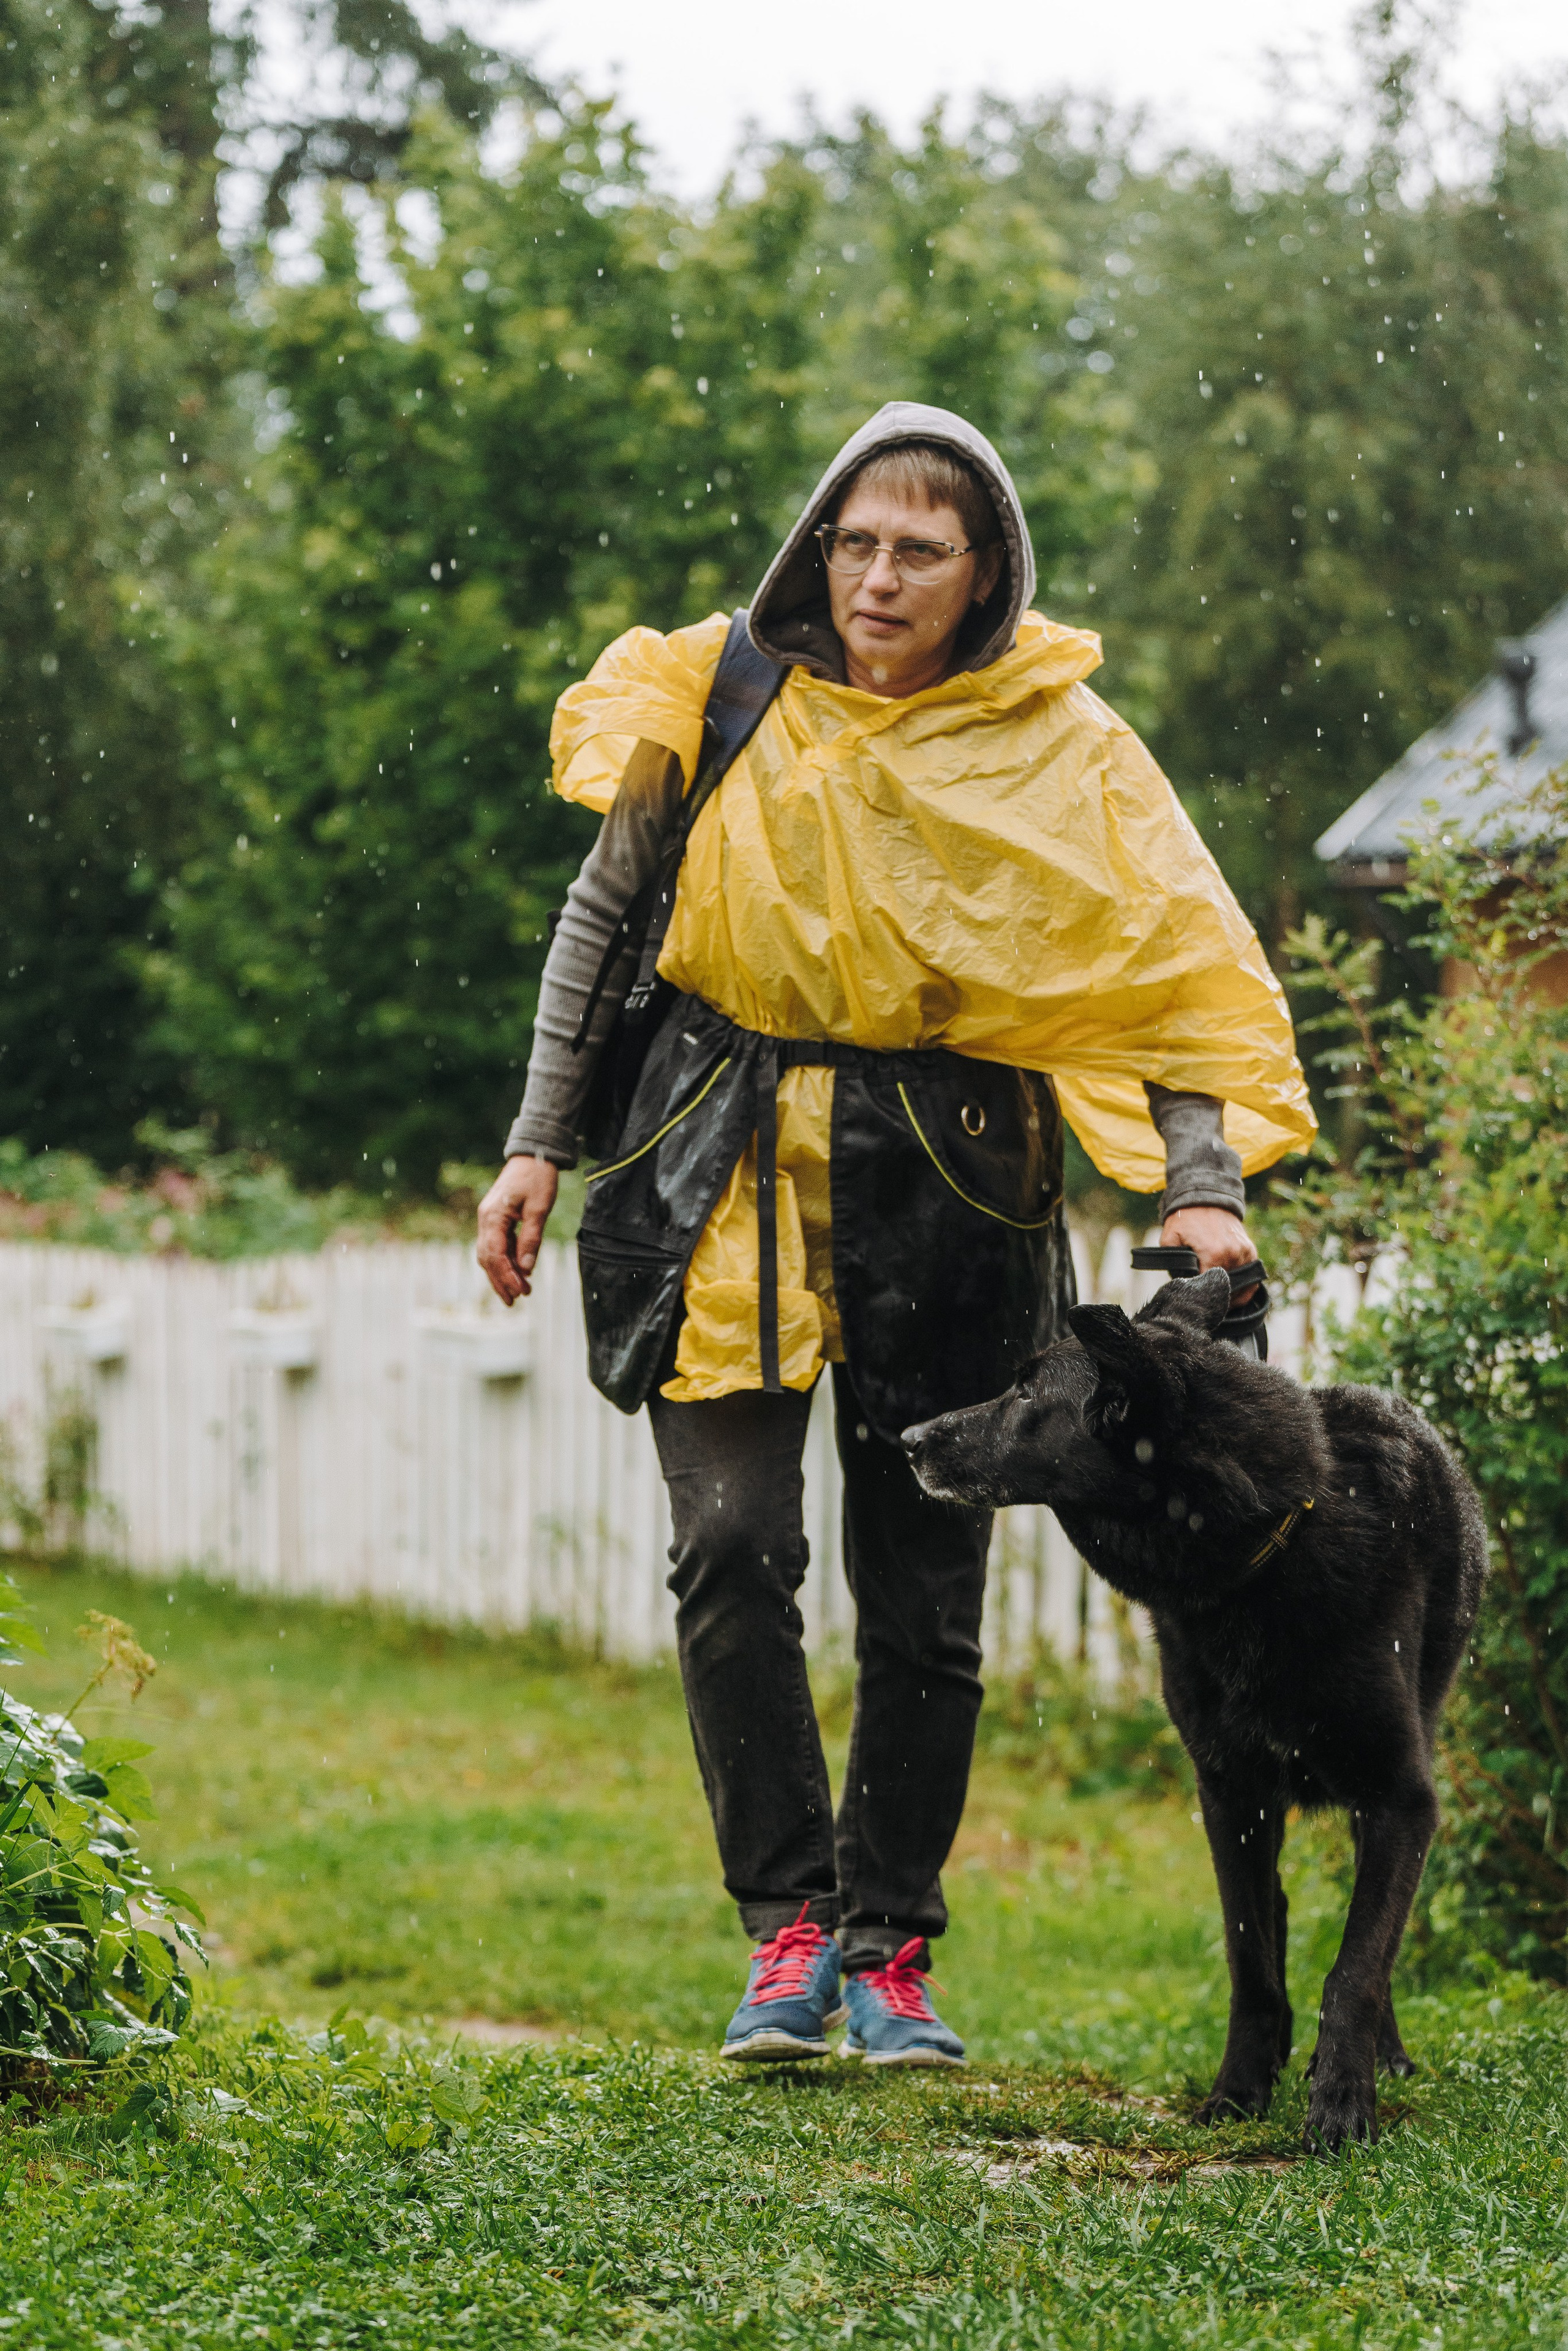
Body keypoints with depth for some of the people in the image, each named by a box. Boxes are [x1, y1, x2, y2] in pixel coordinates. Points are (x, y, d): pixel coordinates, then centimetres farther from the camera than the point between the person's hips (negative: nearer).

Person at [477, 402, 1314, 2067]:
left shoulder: (1061, 753, 0)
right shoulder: (727, 701, 3)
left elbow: (1184, 975, -2)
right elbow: (602, 916, 11)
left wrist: (1203, 1186, -17)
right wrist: (538, 1145, 6)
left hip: (946, 1194, 0)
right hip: (727, 1175, 0)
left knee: (925, 1600, 0)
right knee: (734, 1552, -14)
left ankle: (889, 1947, 15)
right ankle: (788, 1926, -2)